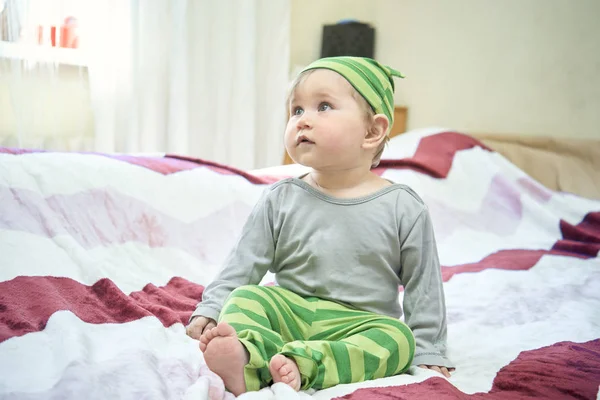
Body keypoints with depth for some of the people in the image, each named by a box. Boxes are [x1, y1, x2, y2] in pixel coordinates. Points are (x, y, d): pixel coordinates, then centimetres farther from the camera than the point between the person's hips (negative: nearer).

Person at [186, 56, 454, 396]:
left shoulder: (405, 209, -1)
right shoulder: (280, 200, 4)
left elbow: (424, 289, 4)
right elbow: (243, 265, 7)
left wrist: (429, 354, 3)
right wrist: (209, 312, -3)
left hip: (360, 324, -1)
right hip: (290, 311, 2)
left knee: (397, 339, -29)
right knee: (245, 297, -20)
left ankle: (300, 366, -42)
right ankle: (246, 362, -46)